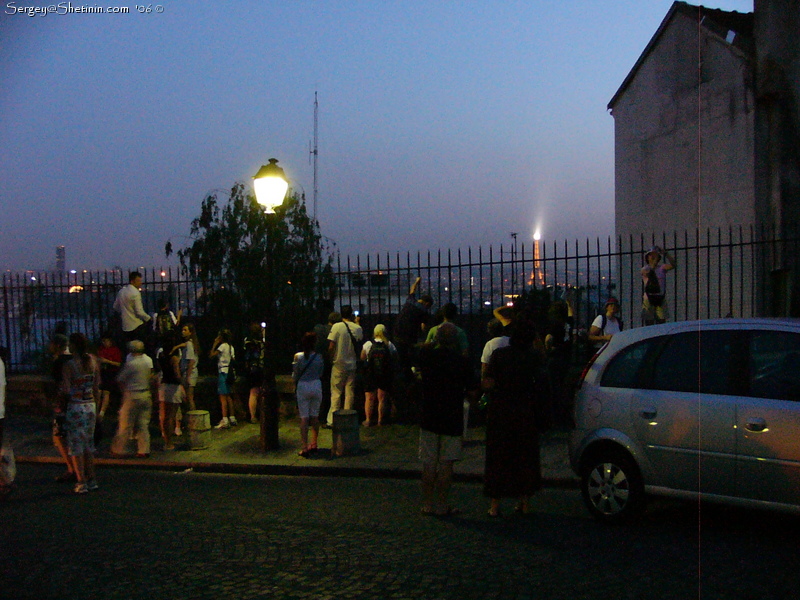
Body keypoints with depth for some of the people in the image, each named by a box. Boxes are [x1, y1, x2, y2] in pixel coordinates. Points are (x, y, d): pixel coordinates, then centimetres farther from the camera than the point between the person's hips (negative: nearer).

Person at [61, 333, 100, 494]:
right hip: (90, 406, 6)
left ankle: (81, 482, 2)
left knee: (76, 445, 2)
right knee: (88, 444, 15)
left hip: (75, 407, -5)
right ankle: (91, 480, 20)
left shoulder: (69, 365, -15)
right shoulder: (93, 361, 2)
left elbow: (66, 390, -18)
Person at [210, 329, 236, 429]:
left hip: (223, 373, -8)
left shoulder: (223, 346, -11)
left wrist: (215, 344, -4)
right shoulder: (231, 347, 13)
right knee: (228, 397, 15)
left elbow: (211, 355, -12)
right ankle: (232, 418, 18)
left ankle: (225, 421, -14)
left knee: (223, 397, -10)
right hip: (229, 373, 9)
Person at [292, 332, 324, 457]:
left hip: (302, 386, -2)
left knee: (304, 418, -1)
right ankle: (313, 444, 24)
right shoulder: (319, 357, -5)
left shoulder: (298, 357, -10)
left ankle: (305, 448, -6)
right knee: (315, 416, 15)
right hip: (316, 385, 2)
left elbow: (295, 375, -2)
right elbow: (321, 373, 6)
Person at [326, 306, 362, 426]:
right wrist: (357, 323, 31)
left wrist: (331, 358, 4)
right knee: (350, 392, 8)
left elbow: (331, 347, -14)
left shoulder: (337, 327, -11)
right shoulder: (357, 328, -1)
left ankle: (332, 419, -1)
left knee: (336, 393, 2)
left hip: (339, 365, -3)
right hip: (352, 365, 3)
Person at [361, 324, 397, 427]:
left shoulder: (368, 344, -7)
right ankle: (381, 420, 12)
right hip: (385, 375, 0)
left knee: (369, 398, 8)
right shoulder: (390, 345, -6)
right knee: (382, 399, 9)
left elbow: (362, 357, 1)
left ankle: (369, 420, 9)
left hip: (370, 375, 0)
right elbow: (395, 359, 1)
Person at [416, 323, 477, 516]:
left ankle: (428, 504, 14)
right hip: (452, 418, -3)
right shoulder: (462, 361, -10)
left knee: (429, 463, 9)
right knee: (446, 464, 3)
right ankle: (442, 506, 6)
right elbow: (471, 390, -4)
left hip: (428, 418, 3)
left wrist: (432, 343, 22)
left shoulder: (426, 356, -3)